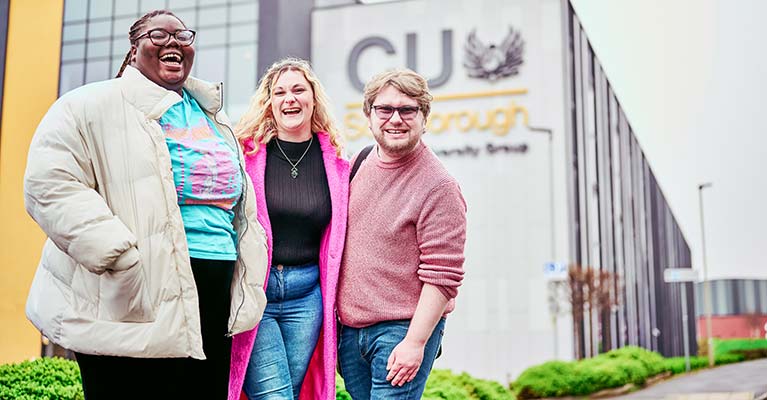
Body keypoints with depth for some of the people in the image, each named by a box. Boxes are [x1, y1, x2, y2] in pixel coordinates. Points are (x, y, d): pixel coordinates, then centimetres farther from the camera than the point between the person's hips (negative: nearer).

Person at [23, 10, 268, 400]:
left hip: (213, 306, 7)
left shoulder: (215, 119, 21)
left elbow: (243, 208, 26)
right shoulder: (92, 105, -1)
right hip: (134, 309, -6)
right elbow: (51, 185, -13)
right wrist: (118, 254, -22)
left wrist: (247, 292, 17)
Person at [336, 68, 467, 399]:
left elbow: (441, 276, -14)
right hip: (349, 329, 7)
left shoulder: (438, 187, -12)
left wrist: (415, 341, -17)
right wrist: (333, 317, 17)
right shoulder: (358, 165, 9)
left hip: (402, 332, -6)